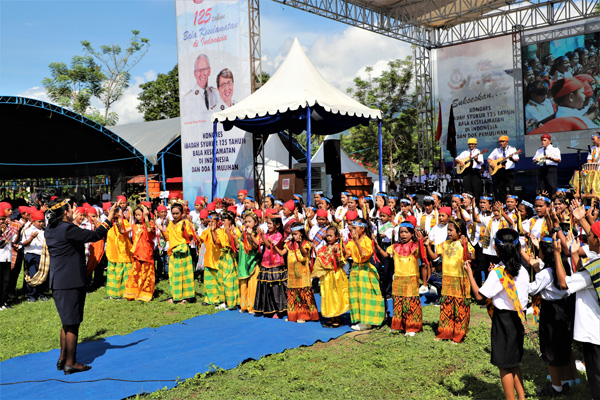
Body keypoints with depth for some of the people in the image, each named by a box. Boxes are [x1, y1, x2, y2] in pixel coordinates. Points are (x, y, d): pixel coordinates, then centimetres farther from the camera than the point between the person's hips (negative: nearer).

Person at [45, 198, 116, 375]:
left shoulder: (50, 230, 8)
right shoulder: (68, 229, -18)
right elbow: (94, 235, -16)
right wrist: (109, 218, -7)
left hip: (57, 283, 9)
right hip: (71, 283, -9)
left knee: (67, 323, 20)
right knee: (72, 324, 0)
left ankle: (62, 359, 27)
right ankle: (70, 363, 7)